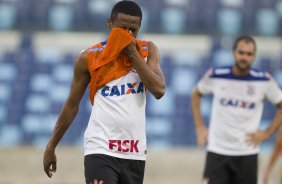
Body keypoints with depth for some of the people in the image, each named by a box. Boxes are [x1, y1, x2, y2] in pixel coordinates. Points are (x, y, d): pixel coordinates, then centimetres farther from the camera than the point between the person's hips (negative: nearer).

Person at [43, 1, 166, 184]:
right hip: (100, 149, -4)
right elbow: (72, 104, 6)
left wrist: (133, 54, -11)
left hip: (134, 153, 4)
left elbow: (159, 90, -10)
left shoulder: (147, 51, 5)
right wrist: (51, 146, 9)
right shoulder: (89, 58, -2)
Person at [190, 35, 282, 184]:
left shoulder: (264, 81, -5)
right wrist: (200, 127, 8)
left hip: (247, 152, 0)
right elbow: (196, 95, 16)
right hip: (217, 150, 0)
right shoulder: (215, 75, -3)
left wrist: (266, 133, -1)